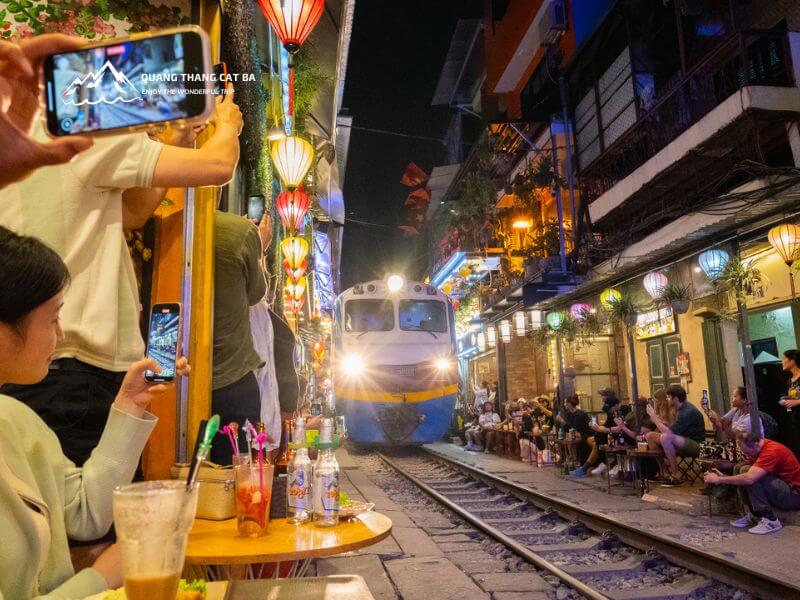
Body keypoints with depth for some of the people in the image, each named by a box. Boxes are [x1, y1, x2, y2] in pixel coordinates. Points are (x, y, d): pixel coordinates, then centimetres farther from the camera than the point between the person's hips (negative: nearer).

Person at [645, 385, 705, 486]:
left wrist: (654, 417, -19)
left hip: (695, 444, -10)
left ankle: (676, 476, -22)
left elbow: (670, 432, -27)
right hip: (684, 441, 10)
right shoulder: (680, 408, 9)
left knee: (665, 437, -35)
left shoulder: (688, 411, -21)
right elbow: (672, 430, 6)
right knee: (650, 436, 2)